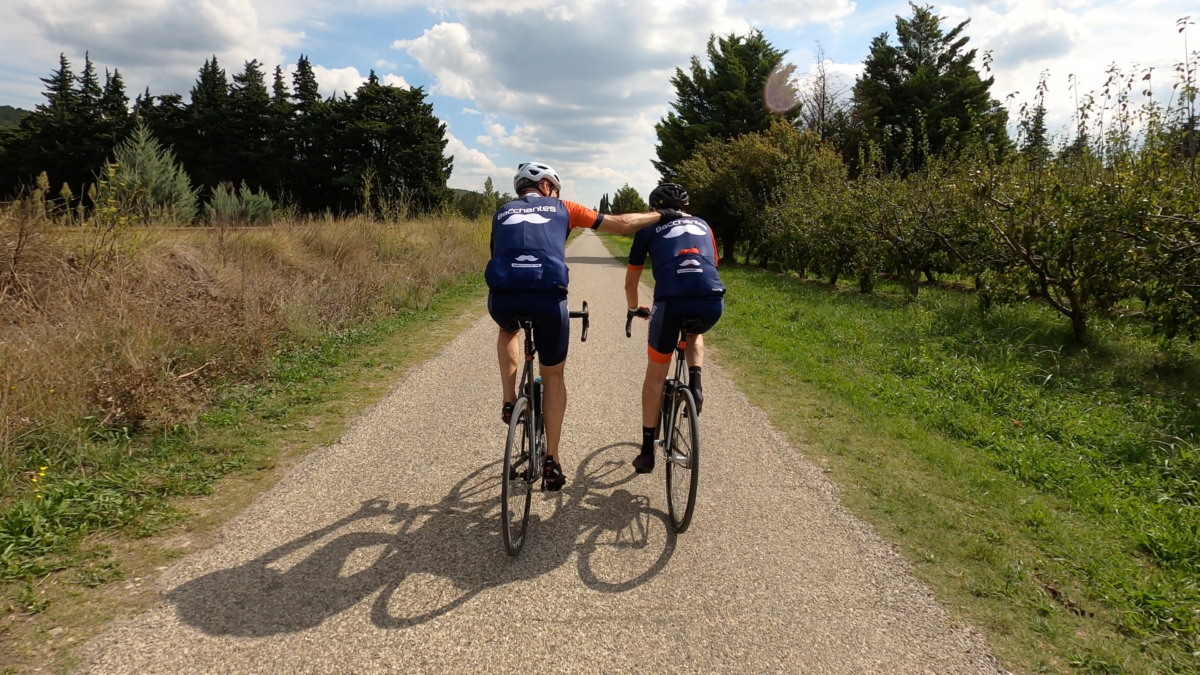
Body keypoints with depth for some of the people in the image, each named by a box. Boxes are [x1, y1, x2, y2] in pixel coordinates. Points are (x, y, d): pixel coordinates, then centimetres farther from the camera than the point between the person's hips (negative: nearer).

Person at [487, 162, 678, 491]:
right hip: (548, 298, -1)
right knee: (553, 376, 20)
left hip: (503, 297, 2)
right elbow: (621, 224, 25)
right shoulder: (562, 208, 22)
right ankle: (551, 461, 18)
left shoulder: (502, 213, 28)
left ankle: (509, 402, 27)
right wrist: (661, 215, 40)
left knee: (508, 330, 40)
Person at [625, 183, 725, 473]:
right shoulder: (702, 225, 31)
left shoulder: (648, 229, 22)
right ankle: (695, 385, 15)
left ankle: (647, 451, 19)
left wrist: (635, 309, 47)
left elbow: (631, 281, 28)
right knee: (695, 334, 39)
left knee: (656, 374, 16)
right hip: (713, 300, 3)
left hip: (671, 299, -2)